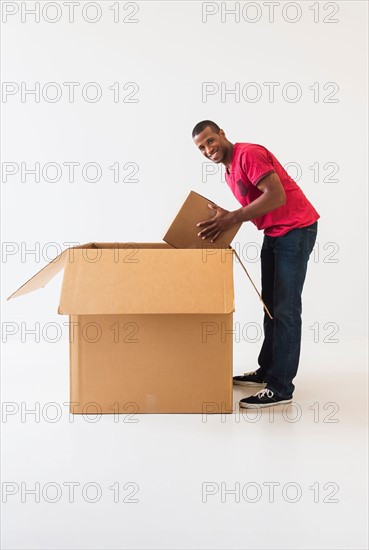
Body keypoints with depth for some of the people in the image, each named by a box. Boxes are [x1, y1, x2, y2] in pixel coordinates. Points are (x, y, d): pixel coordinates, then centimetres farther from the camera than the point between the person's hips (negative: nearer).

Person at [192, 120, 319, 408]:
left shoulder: (249, 154, -16)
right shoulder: (230, 172, 14)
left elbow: (276, 196, -26)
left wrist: (232, 219, -24)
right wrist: (225, 218, 1)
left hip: (296, 230, -10)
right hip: (273, 233, 10)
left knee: (285, 308, -10)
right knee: (270, 305, 13)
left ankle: (280, 387, -7)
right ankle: (267, 370, 23)